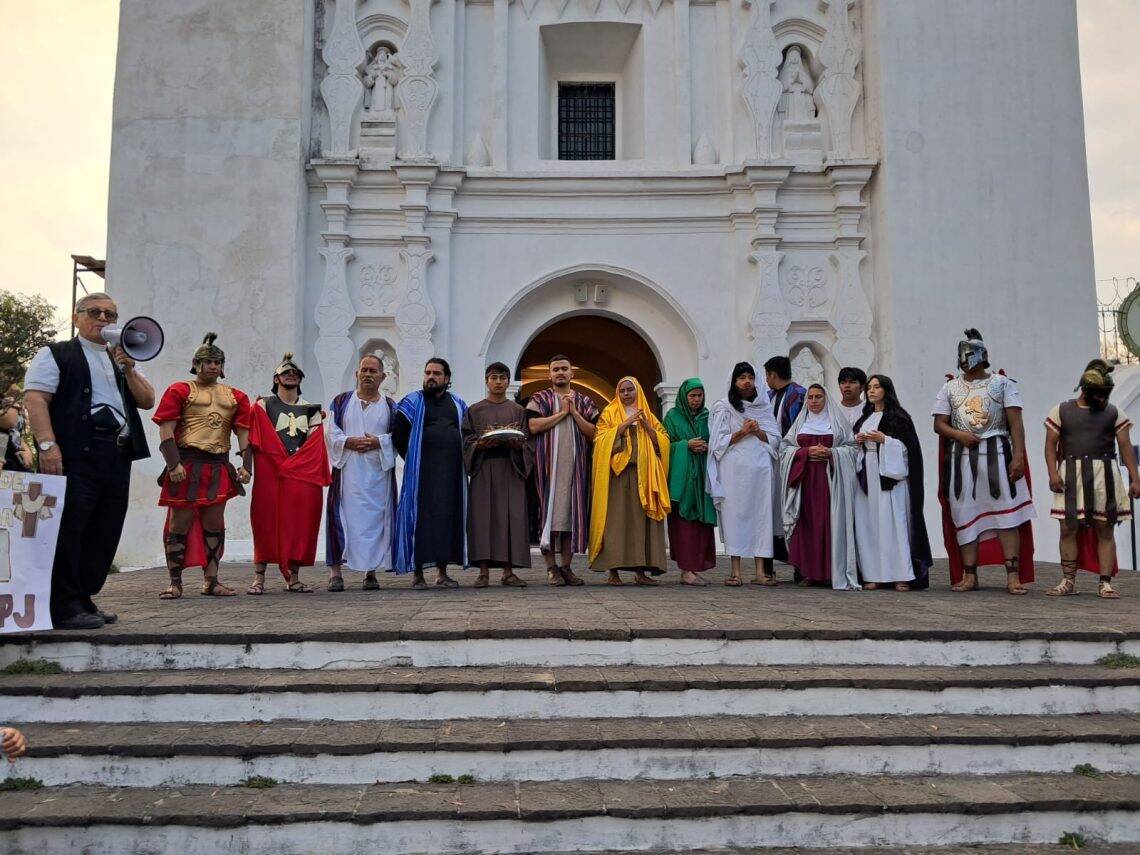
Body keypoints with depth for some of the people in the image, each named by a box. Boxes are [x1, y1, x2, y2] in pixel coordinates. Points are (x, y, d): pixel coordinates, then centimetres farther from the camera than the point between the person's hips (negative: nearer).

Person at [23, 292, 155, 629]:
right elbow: (36, 399, -6)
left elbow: (147, 401, 15)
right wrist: (47, 444, -18)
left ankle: (83, 598, 16)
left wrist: (128, 369, 0)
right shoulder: (55, 355, 7)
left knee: (104, 532, 6)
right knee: (68, 529, -8)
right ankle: (63, 607, -2)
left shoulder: (124, 361, 25)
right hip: (74, 453, -6)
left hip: (118, 456, 6)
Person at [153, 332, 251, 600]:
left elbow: (244, 433, 10)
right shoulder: (179, 391, 3)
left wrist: (246, 466, -2)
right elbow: (166, 431, -5)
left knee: (214, 524, 7)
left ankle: (211, 581, 15)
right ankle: (175, 583, 6)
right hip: (186, 466, -4)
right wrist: (174, 464, -15)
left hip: (219, 467, 4)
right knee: (180, 523, -1)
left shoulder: (235, 396, 14)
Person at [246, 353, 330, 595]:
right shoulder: (263, 405, 9)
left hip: (303, 474, 3)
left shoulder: (310, 409, 18)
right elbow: (257, 439, -3)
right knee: (267, 522, -5)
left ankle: (293, 578, 7)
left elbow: (315, 444, 9)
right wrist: (279, 462, -13)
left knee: (300, 524, 0)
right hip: (270, 474, -3)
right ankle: (259, 578, -1)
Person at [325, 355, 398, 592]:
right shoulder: (341, 402, 11)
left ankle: (371, 571, 5)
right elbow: (331, 433, 3)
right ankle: (336, 571, -5)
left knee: (376, 516, -1)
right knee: (344, 516, -7)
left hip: (378, 471, 1)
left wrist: (378, 442, -12)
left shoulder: (390, 406, 12)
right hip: (347, 470, -1)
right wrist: (349, 442, -13)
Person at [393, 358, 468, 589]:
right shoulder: (413, 402, 3)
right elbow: (397, 435, 0)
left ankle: (442, 572, 10)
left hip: (451, 470, 3)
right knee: (421, 516, -5)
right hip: (422, 471, -3)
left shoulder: (458, 404, 14)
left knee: (448, 516, 3)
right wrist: (413, 460, 1)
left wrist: (459, 458, 7)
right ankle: (417, 573, 1)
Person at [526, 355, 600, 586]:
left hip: (575, 465, 3)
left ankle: (566, 566, 9)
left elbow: (593, 433, 5)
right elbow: (533, 426, -10)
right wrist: (562, 412, -7)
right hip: (549, 464, -3)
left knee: (571, 514, 3)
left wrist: (574, 412, -6)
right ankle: (551, 568, -1)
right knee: (550, 512, -6)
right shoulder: (540, 398, 7)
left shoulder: (584, 401, 15)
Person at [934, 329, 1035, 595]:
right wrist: (960, 435, -11)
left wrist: (1018, 456, -12)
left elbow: (1015, 423, 0)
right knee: (965, 515, 2)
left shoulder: (1003, 383, 8)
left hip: (996, 453, -2)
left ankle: (1013, 576, -6)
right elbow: (939, 424, 9)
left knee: (1006, 513, -7)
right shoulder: (950, 388, 14)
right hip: (962, 456, 2)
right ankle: (969, 576, 7)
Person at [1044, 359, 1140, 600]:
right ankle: (1068, 582, 7)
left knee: (1105, 530, 0)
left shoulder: (1114, 413, 9)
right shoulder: (1061, 411, 7)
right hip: (1071, 475, -1)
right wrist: (1053, 473, -9)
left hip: (1104, 475, 1)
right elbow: (1051, 444, 4)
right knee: (1068, 528, -1)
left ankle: (1105, 583, 4)